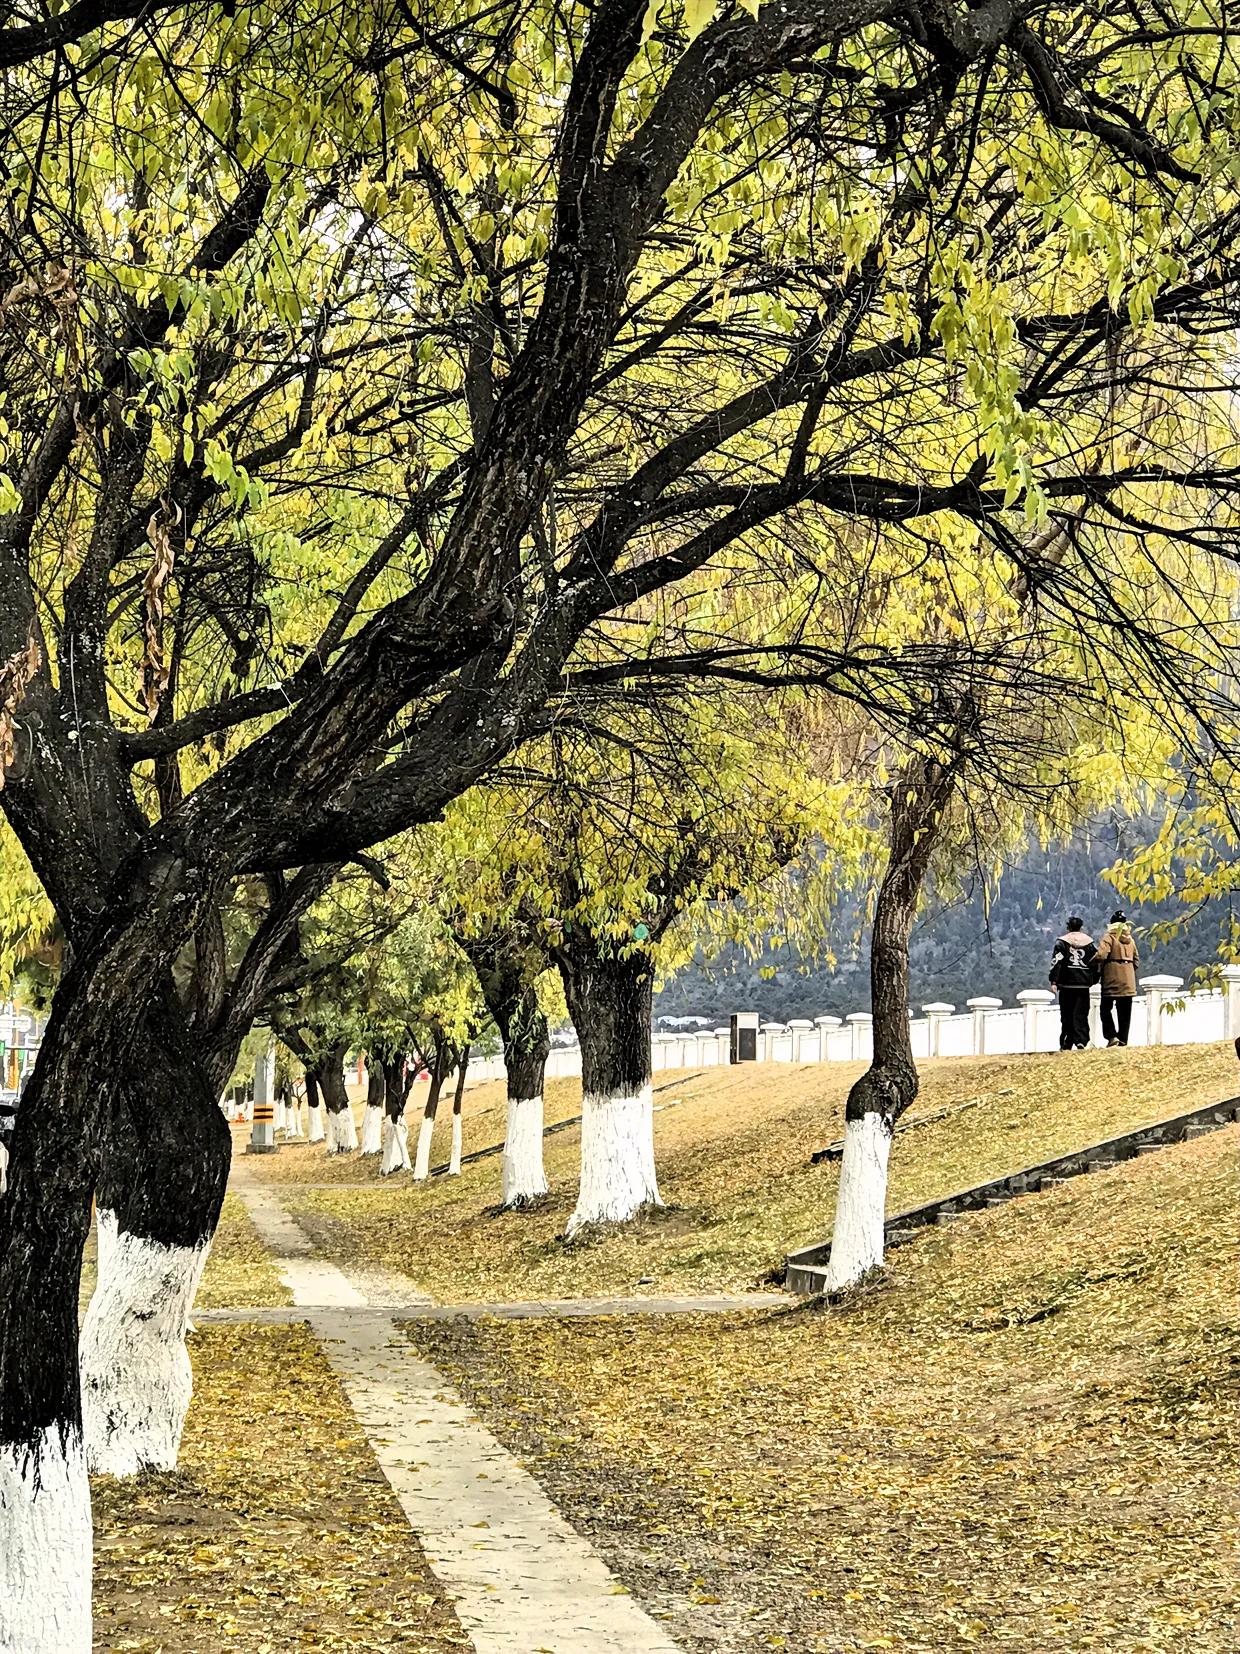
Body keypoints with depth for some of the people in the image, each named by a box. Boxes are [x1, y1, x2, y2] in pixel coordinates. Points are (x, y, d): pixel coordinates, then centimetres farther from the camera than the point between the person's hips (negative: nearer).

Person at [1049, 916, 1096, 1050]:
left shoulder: (1062, 942, 1)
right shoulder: (1089, 942, 8)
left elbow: (1056, 962, -7)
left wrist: (1054, 981, -7)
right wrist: (1094, 980, 17)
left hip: (1066, 983, -1)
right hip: (1084, 984, 1)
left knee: (1067, 1015, 5)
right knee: (1081, 1014, 0)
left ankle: (1066, 1044, 5)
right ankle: (1081, 1041, -15)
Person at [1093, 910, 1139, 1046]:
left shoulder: (1109, 937, -6)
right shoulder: (1130, 939, 12)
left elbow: (1100, 955, -19)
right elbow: (1136, 960, 14)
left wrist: (1091, 963, -2)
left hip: (1112, 979, -5)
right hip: (1128, 982, 5)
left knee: (1106, 1008, 4)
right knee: (1125, 1012, 8)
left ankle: (1111, 1035, -12)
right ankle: (1123, 1039, 6)